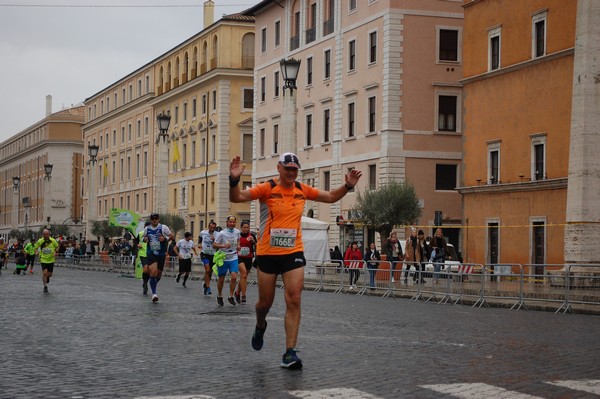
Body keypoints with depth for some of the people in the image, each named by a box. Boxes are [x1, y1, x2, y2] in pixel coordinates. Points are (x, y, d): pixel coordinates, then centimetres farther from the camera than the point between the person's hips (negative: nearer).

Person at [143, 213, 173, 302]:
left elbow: (171, 236, 2)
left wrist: (165, 238, -17)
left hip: (161, 254, 1)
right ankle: (154, 293, -15)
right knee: (153, 272, -18)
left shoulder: (163, 228, -4)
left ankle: (153, 284, 43)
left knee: (158, 273, 10)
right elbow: (144, 237, 21)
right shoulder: (147, 229, 4)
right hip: (151, 254, -1)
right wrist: (145, 239, -3)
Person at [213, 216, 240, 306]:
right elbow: (214, 245, -10)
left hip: (233, 258, 3)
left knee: (234, 277, -13)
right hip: (223, 258, -3)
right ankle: (219, 296, 28)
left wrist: (238, 245, 3)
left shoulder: (237, 232, 0)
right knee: (221, 279, 7)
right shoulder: (222, 233, -13)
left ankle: (231, 296, 1)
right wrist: (223, 246, -26)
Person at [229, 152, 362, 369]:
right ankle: (260, 326, 46)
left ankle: (290, 353, -6)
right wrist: (234, 181, -37)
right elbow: (237, 197, -17)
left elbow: (331, 197, 17)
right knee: (265, 301, 10)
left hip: (293, 253, 2)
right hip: (267, 253, -2)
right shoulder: (267, 188, -8)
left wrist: (347, 186, 1)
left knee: (294, 300, -9)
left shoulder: (302, 190, 3)